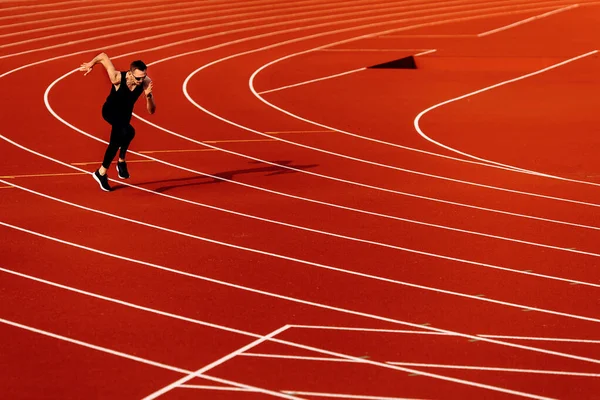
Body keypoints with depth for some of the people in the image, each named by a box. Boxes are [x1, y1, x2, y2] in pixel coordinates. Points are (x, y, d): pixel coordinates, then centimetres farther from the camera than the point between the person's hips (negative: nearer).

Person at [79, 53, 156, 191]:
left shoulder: (146, 82, -29)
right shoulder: (117, 77, -37)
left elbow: (151, 111, -28)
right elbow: (103, 56, -24)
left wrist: (148, 96, -46)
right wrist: (91, 64, -10)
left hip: (126, 113, 4)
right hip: (111, 111, -4)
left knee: (116, 142, 13)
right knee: (128, 132, -30)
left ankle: (102, 172, 34)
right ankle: (121, 161, -7)